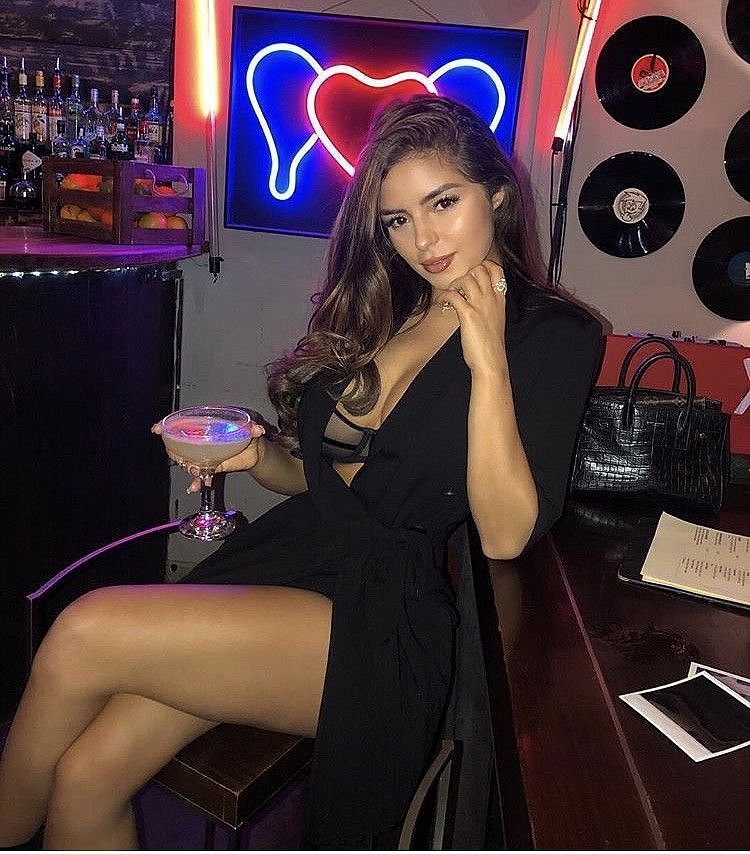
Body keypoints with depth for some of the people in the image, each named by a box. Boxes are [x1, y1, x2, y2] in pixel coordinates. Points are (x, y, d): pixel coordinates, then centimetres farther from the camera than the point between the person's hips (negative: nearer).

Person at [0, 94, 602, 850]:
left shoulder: (553, 336, -3)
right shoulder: (379, 310, 14)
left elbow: (506, 537, -13)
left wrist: (488, 361, -19)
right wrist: (256, 455, -1)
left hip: (385, 621, -5)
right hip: (286, 557, 6)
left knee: (83, 637, -17)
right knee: (86, 775, -12)